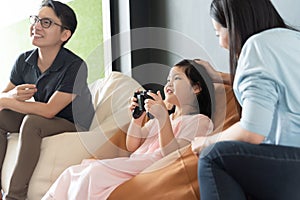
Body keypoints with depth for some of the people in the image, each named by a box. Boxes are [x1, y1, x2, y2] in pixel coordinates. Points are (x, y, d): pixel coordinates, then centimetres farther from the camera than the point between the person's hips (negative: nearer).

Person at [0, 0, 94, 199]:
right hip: (41, 121, 7)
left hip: (74, 125, -6)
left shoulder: (75, 67, -25)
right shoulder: (24, 61, -6)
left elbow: (49, 110, -28)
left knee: (32, 121, -32)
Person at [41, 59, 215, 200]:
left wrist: (163, 118, -17)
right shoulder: (161, 118, 31)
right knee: (73, 172, -10)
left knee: (94, 171, -27)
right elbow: (132, 146, 24)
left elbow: (172, 155, -10)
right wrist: (137, 117, 10)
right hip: (132, 165, 8)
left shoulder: (199, 121, 4)